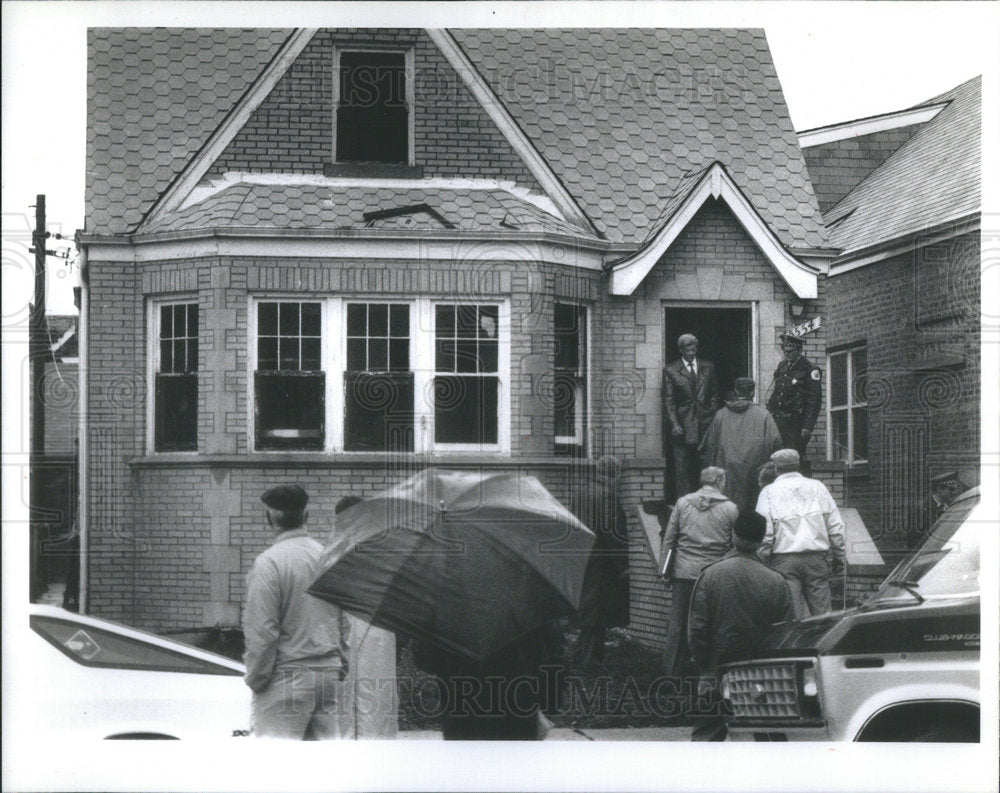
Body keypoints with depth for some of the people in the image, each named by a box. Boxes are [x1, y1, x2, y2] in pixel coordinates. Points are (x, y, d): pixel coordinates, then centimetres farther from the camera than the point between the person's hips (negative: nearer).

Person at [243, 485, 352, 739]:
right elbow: (347, 624, 13)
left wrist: (255, 679, -3)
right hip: (331, 674, 6)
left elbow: (261, 631, -12)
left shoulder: (268, 563, -10)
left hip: (288, 678, -6)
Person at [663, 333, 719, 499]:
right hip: (682, 427, -2)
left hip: (705, 423, 2)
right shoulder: (670, 370, 3)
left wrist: (713, 418, 4)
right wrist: (674, 424, -9)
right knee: (682, 468, -4)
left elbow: (714, 394, 15)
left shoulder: (708, 367, 12)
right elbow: (668, 401, 0)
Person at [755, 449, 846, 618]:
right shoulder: (817, 487, 9)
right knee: (821, 613, 5)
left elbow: (765, 533, -5)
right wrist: (838, 557, 15)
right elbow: (836, 527, 8)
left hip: (784, 560, -2)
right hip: (817, 558, 2)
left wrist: (763, 560, 2)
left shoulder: (769, 492, 1)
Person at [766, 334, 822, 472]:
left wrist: (808, 426, -16)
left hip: (796, 423, -6)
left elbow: (814, 401, -11)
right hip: (779, 421, 7)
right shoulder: (782, 366, 15)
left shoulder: (809, 370, -7)